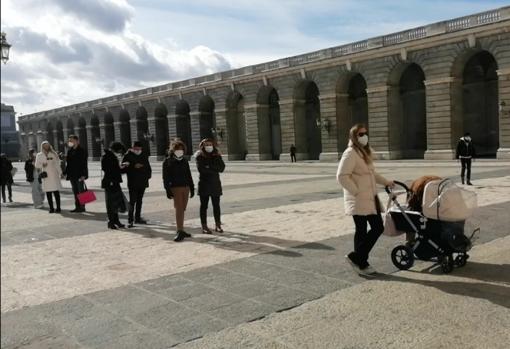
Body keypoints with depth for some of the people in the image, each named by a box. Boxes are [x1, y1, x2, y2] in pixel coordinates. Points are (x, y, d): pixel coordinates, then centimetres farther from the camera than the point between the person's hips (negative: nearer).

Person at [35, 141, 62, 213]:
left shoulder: (53, 154, 9)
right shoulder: (39, 155, 10)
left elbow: (57, 164, 10)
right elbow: (37, 165, 10)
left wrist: (60, 173, 3)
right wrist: (42, 165, -10)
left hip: (54, 175, -1)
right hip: (46, 176, 1)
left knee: (56, 192, -6)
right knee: (48, 193, 1)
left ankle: (58, 208, -3)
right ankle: (51, 208, 7)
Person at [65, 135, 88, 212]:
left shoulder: (82, 150, -8)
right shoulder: (70, 151, 13)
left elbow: (84, 163, -13)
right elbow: (68, 163, 15)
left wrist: (83, 175, -19)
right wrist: (67, 173, 9)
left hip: (79, 174, -7)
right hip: (72, 174, 7)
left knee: (81, 190, -2)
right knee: (75, 191, 10)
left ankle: (82, 207, 3)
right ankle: (77, 206, 15)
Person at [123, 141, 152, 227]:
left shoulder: (144, 155, 11)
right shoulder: (128, 155, -4)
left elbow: (148, 167, 18)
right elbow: (124, 167, -8)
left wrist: (148, 175, 5)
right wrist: (134, 167, -19)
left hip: (142, 182, 5)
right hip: (133, 182, -5)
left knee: (139, 201, 14)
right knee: (132, 201, -9)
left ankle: (138, 218, 23)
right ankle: (130, 220, -6)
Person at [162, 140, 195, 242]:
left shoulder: (184, 161, 14)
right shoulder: (168, 161, -1)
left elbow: (189, 175, 19)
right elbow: (165, 177, -4)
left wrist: (192, 188, 16)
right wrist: (168, 190, -12)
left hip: (185, 187, 5)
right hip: (175, 188, -5)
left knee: (182, 209, 9)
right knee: (179, 209, -12)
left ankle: (181, 231, 16)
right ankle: (180, 231, -13)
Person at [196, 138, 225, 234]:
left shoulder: (217, 156, 8)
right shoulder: (200, 156, -1)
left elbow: (221, 168, -5)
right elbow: (201, 169, -15)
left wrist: (209, 167, -14)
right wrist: (214, 169, -12)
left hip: (215, 184, 3)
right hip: (204, 184, -3)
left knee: (216, 205, 6)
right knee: (204, 205, 2)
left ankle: (218, 225, 13)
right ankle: (204, 226, 7)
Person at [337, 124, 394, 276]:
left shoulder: (366, 152, 17)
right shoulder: (350, 153, -13)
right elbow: (342, 176, -21)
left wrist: (386, 182, 21)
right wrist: (356, 192, -20)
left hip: (370, 198, 9)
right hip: (359, 200, -9)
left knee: (378, 227, 8)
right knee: (362, 231, -2)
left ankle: (360, 260, 18)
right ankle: (357, 259, 13)